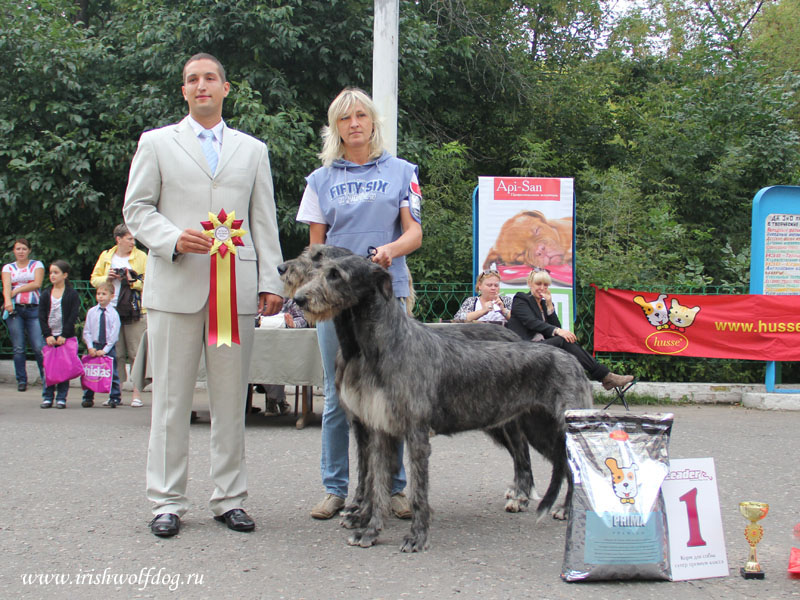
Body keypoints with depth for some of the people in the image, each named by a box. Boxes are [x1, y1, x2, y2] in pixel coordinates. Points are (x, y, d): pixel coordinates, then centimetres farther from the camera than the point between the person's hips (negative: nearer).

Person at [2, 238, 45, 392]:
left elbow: (37, 284, -2)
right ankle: (21, 380, 8)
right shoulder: (8, 268, 14)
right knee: (18, 348, -1)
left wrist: (17, 290, -6)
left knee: (39, 347, -10)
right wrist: (7, 300, -22)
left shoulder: (37, 265, 13)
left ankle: (46, 379, 0)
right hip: (14, 310, 1)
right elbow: (6, 286, -2)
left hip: (34, 310, -1)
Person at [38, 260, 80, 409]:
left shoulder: (72, 295, 0)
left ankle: (61, 398, 4)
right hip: (49, 337, 3)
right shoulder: (45, 295, 9)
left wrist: (64, 335, -13)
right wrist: (47, 335, -7)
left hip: (66, 337, -2)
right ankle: (47, 397, 7)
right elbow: (41, 316, 4)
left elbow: (73, 316, -6)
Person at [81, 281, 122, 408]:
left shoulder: (114, 314, -5)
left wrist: (105, 350, -13)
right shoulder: (91, 312, 3)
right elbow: (86, 331, 4)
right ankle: (88, 398, 14)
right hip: (94, 346, 2)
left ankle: (114, 398, 9)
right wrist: (90, 347, -7)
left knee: (112, 373, 1)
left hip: (109, 347, -2)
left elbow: (114, 334, -8)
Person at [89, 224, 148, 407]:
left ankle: (137, 393, 0)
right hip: (111, 310, 2)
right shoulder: (106, 256, 13)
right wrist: (106, 278, -2)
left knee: (135, 353, -4)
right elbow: (94, 279, 17)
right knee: (115, 354, 4)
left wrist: (133, 281, -15)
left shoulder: (141, 256, 5)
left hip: (135, 311, -2)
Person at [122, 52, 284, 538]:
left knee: (232, 399, 3)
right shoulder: (156, 143, 12)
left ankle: (229, 498, 11)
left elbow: (265, 221, 14)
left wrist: (271, 281, 5)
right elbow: (136, 208, 7)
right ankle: (168, 501, 7)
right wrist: (174, 238, -12)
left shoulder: (253, 150, 18)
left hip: (237, 289, 2)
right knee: (172, 398, 0)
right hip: (175, 287, -1)